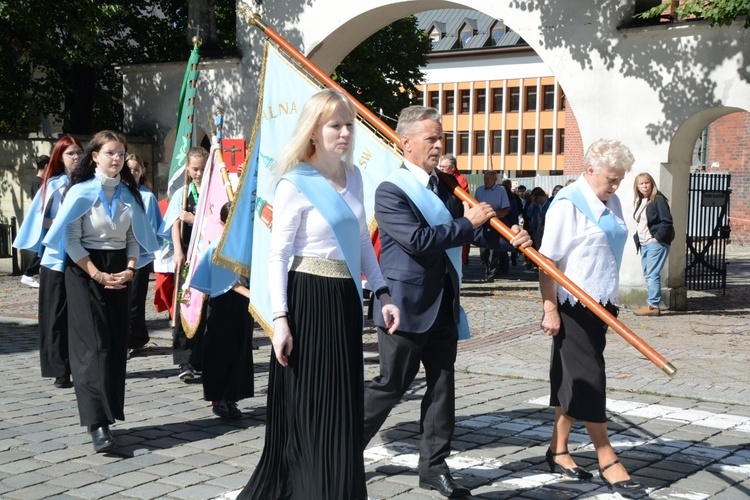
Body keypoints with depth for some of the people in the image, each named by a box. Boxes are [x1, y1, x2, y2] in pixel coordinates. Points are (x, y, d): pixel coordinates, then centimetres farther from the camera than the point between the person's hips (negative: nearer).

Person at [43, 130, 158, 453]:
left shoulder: (129, 193, 8)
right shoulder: (81, 191, -7)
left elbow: (134, 236, 10)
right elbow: (71, 239, -10)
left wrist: (130, 269, -5)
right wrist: (97, 274, -15)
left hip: (119, 272, 5)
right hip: (85, 272, -5)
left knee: (117, 344, 4)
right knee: (93, 345, -10)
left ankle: (108, 414, 14)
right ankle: (97, 423, -14)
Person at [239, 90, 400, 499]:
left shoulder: (353, 176, 10)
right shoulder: (295, 183, -10)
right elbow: (277, 255, -12)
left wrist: (382, 293, 9)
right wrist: (280, 318, -18)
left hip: (345, 300, 7)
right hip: (308, 299, -7)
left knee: (343, 411, 12)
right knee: (308, 413, 0)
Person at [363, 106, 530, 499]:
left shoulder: (444, 187, 10)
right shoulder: (390, 192, -12)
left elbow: (471, 233, 12)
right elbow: (418, 240, -24)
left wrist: (506, 237, -7)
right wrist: (467, 223, -17)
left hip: (444, 303, 7)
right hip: (407, 306, -7)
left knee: (442, 385, 9)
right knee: (390, 386, 2)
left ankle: (433, 466, 20)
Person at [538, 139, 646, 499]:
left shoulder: (611, 203, 8)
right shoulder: (568, 204, -15)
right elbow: (546, 260, -15)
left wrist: (610, 302, 17)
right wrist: (550, 310, -17)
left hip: (599, 305, 8)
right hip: (573, 306, -8)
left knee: (576, 380, 13)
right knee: (587, 379, 0)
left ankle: (558, 451, 23)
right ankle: (607, 462, 8)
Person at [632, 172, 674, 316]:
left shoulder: (659, 200, -9)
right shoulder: (640, 202, 15)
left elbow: (666, 222, -14)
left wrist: (657, 237, -16)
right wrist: (638, 238, 11)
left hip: (656, 243, -9)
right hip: (644, 244, 9)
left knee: (652, 274, -11)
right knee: (648, 275, 9)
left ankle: (653, 305, -9)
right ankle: (652, 304, 13)